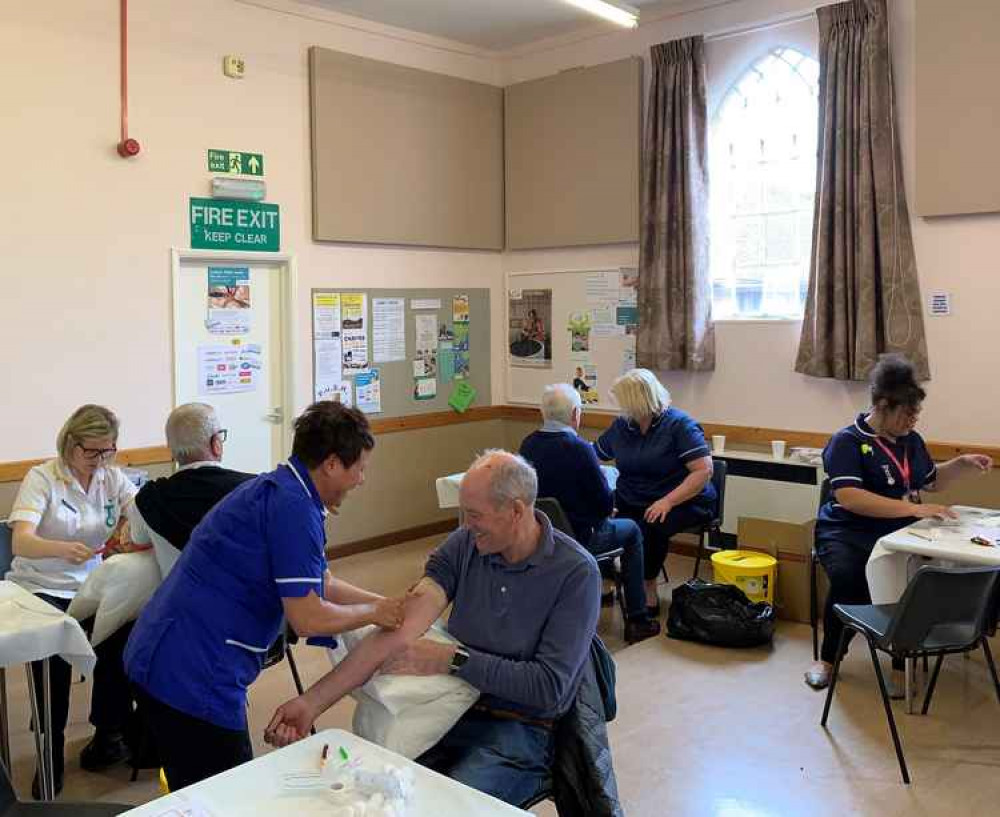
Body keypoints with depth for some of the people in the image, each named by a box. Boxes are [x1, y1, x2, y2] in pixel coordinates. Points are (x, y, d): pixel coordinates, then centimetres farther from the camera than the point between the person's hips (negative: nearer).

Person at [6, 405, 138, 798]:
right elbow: (20, 543, -22)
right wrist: (63, 549, -44)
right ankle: (50, 753, -9)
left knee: (122, 637, -25)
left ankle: (108, 735, -3)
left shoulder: (114, 478, 3)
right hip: (41, 588, -3)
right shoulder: (42, 478, -10)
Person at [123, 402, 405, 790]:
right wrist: (373, 613, -4)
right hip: (193, 676, -10)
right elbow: (308, 618, -20)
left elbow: (323, 585, 21)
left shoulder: (280, 489, 12)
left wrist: (389, 605, 17)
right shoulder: (293, 506, -20)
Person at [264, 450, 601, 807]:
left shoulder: (576, 573, -15)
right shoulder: (464, 544, -3)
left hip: (519, 731, -3)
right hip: (450, 712, 4)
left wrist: (453, 659, -19)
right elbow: (398, 630, -10)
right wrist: (312, 702, -18)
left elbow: (550, 687, -18)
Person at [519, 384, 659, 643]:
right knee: (632, 530, 20)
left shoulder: (528, 444, -4)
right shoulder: (579, 448, -23)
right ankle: (636, 620, 22)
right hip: (578, 537, -6)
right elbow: (606, 504, -15)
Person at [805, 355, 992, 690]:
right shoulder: (847, 441, -8)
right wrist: (913, 508, -26)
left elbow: (931, 481, 32)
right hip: (848, 533, -5)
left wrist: (962, 464, 13)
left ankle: (902, 663, -6)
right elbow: (850, 497, -23)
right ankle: (828, 658, -8)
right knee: (848, 578, -36)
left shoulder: (911, 440, 14)